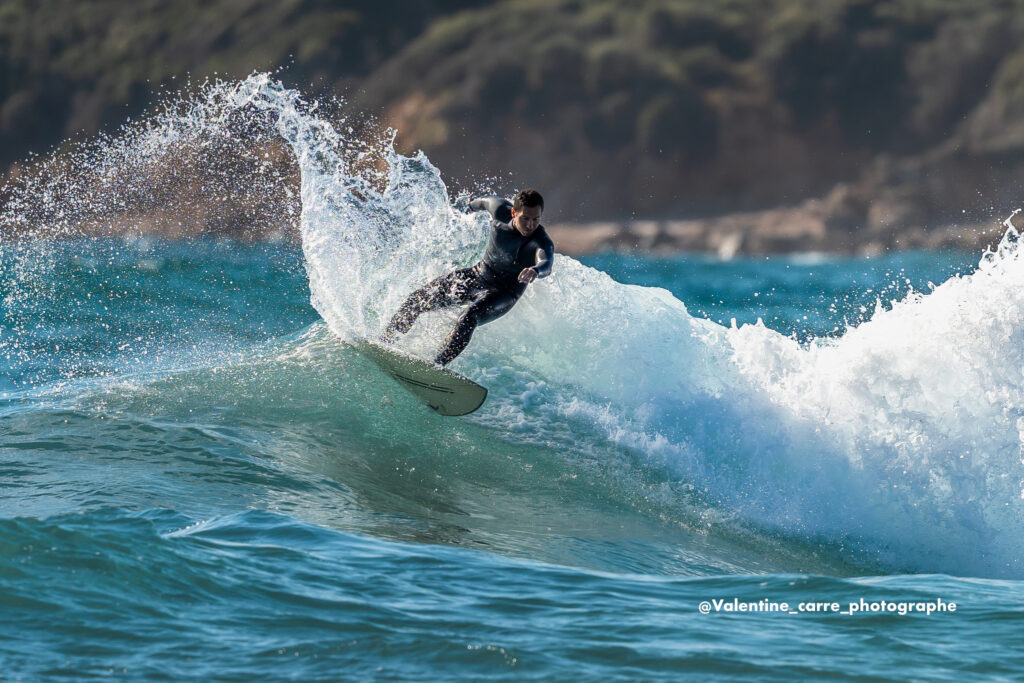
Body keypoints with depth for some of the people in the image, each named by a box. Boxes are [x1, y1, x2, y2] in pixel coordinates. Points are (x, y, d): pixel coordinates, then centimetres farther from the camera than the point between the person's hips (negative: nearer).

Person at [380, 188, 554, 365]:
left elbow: (546, 264, -51)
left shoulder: (542, 243, -29)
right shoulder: (501, 209, -15)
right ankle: (384, 343, 21)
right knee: (417, 300, 5)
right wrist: (470, 206, 32)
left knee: (468, 319, -36)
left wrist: (536, 270, -75)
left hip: (505, 292, -6)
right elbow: (485, 201, 10)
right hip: (477, 275, 6)